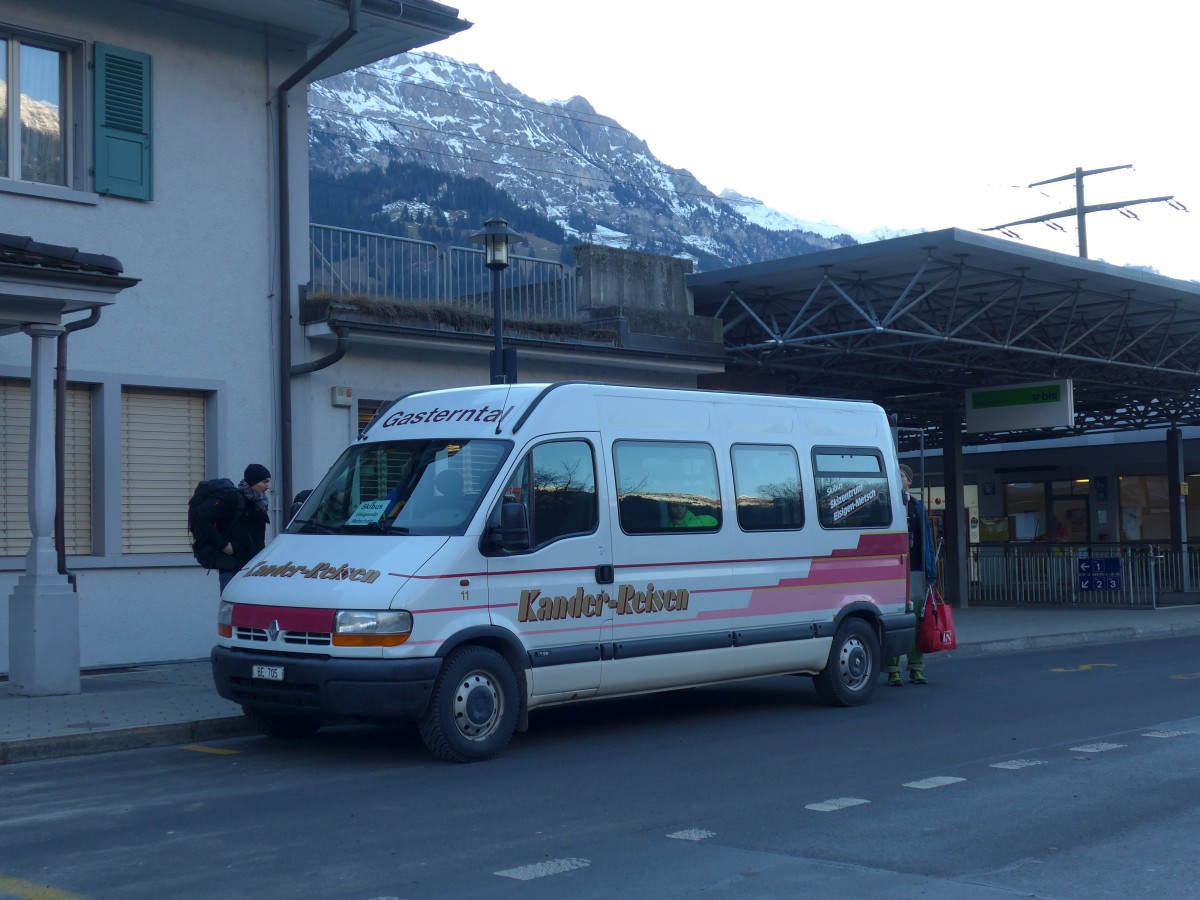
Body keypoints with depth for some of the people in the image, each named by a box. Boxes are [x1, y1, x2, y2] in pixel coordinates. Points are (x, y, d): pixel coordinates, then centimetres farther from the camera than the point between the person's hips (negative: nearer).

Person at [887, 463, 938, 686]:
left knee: (917, 617, 4)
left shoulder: (917, 507, 14)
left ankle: (916, 668, 12)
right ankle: (893, 670, 1)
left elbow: (926, 539, 13)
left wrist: (930, 571, 7)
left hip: (915, 569, 3)